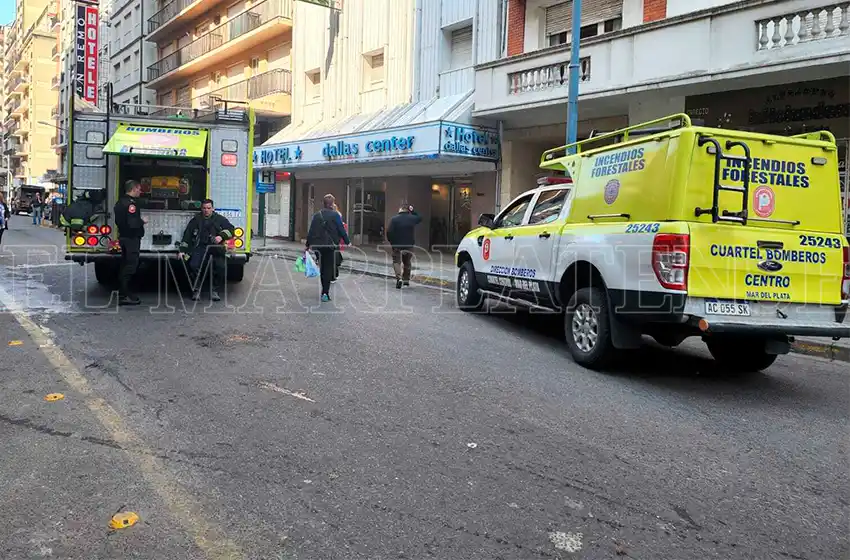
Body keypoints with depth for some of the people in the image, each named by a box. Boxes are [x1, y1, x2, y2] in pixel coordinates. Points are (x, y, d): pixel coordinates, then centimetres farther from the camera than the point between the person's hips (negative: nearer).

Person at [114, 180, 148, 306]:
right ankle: (124, 296, -6)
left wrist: (139, 220, 16)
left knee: (125, 266, 15)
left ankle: (124, 293, 22)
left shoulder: (120, 202, 13)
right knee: (130, 267, -7)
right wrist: (142, 221, -9)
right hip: (131, 239, -10)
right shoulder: (130, 204, -19)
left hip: (124, 237, 10)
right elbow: (132, 223, -27)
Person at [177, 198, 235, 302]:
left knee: (221, 267, -24)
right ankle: (196, 290, -8)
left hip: (215, 248, 0)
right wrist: (182, 250, 7)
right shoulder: (196, 220, 18)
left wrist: (221, 236, -11)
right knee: (194, 265, -25)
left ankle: (215, 291, -9)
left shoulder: (220, 219, 16)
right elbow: (187, 235, 15)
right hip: (199, 248, 1)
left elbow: (230, 229, 9)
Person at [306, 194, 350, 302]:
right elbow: (341, 229, -6)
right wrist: (347, 242, 4)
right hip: (330, 245, -4)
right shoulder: (335, 215, -7)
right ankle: (325, 293, -9)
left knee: (322, 267, 16)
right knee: (328, 268, -2)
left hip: (318, 245, 4)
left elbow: (311, 231, 7)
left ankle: (324, 291, 25)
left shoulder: (316, 215, 6)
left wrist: (308, 244, 14)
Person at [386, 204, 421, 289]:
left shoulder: (394, 219, -7)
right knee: (407, 262, 19)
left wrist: (391, 241, 2)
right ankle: (406, 280, 25)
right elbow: (420, 218, 26)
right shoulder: (412, 218, 2)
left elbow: (389, 232, -11)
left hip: (397, 245, -3)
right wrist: (412, 211, 22)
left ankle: (399, 278, -21)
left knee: (397, 261, 1)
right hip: (409, 245, 3)